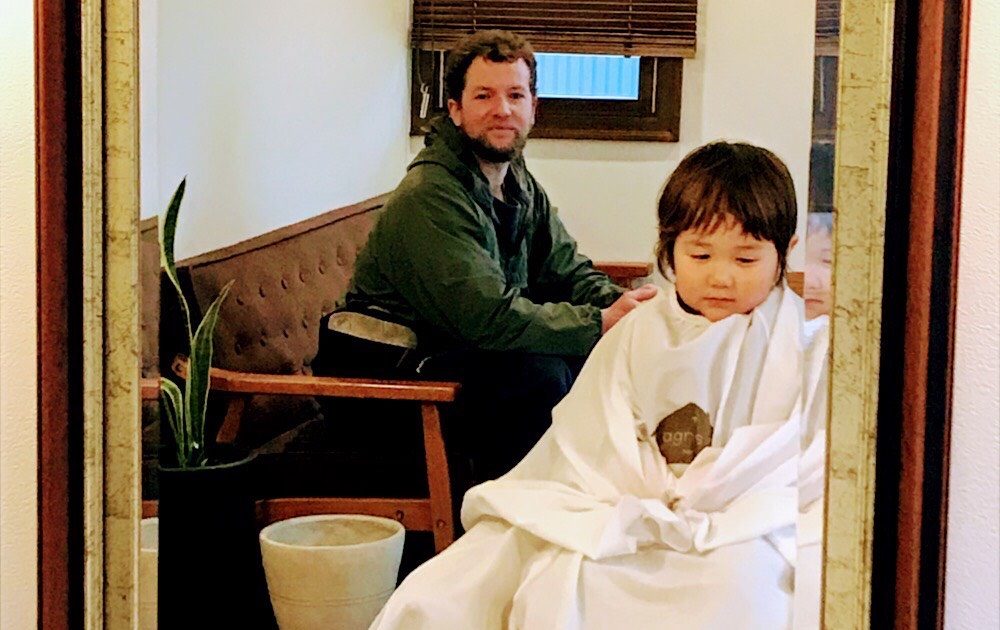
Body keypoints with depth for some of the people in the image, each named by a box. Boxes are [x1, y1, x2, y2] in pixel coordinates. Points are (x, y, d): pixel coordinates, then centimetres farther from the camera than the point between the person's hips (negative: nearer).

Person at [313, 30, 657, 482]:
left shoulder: (522, 188, 10)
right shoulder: (429, 197, -22)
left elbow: (568, 271, 7)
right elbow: (490, 316, -28)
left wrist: (621, 305, -16)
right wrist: (600, 323, -25)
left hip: (458, 350, 9)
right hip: (390, 370, -9)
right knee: (538, 373, -28)